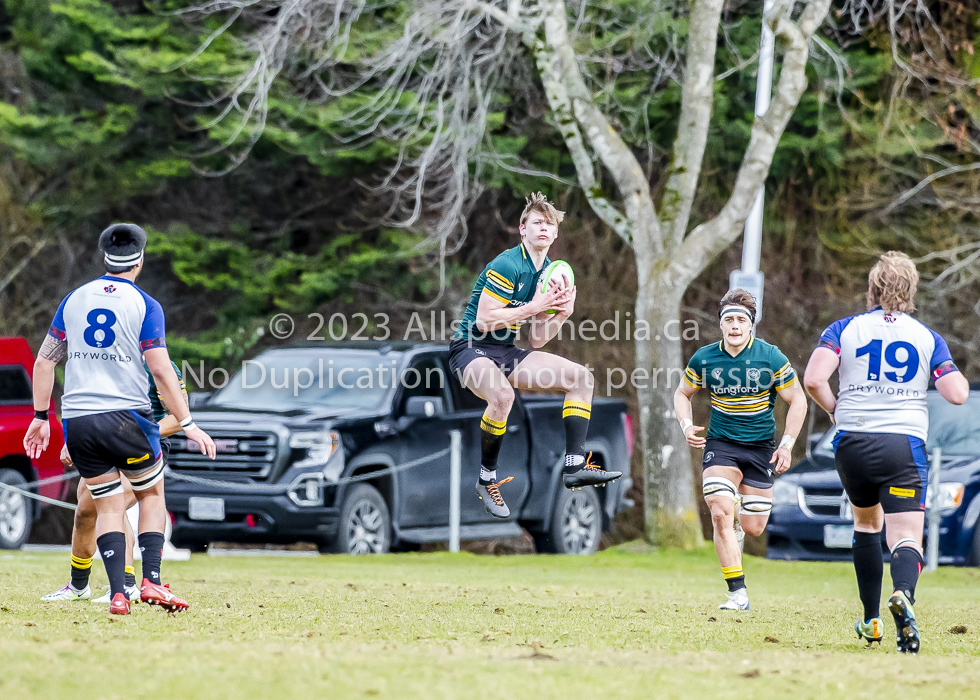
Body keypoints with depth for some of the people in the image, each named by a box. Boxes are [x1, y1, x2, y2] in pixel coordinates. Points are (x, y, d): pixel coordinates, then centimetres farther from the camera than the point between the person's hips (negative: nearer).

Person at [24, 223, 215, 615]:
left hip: (77, 421, 3)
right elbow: (160, 369, -10)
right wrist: (186, 424, -7)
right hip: (127, 416, -3)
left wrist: (41, 416, 17)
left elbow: (44, 361, 10)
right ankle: (151, 581, 2)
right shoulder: (145, 305, -3)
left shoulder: (74, 300, 10)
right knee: (152, 494, 15)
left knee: (108, 507, 9)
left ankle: (117, 593, -4)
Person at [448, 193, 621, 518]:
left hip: (506, 353, 9)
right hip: (471, 348, -9)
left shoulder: (551, 273, 10)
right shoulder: (507, 265, -17)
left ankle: (574, 466, -6)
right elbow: (484, 320, -23)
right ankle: (486, 479, -19)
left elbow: (536, 341, 11)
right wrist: (533, 307, -22)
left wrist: (562, 314, -6)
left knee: (581, 377, -1)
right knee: (502, 394, -39)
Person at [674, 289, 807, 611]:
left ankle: (736, 525, 42)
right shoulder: (704, 358, -6)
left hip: (760, 446, 0)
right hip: (720, 444, 0)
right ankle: (738, 593, -14)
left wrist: (786, 445, -8)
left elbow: (797, 400, -1)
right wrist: (686, 425, -7)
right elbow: (683, 393, 12)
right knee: (720, 513, -20)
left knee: (753, 527, 1)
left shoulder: (771, 358, -10)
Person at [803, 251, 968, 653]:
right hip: (905, 444, -2)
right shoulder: (928, 338, 7)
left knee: (866, 522, 25)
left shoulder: (844, 329, 5)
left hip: (852, 441, 2)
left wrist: (835, 410, 9)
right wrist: (959, 377, 22)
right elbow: (957, 394, 0)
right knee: (906, 535, -6)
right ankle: (903, 594, -40)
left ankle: (871, 620, 25)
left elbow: (813, 380, -10)